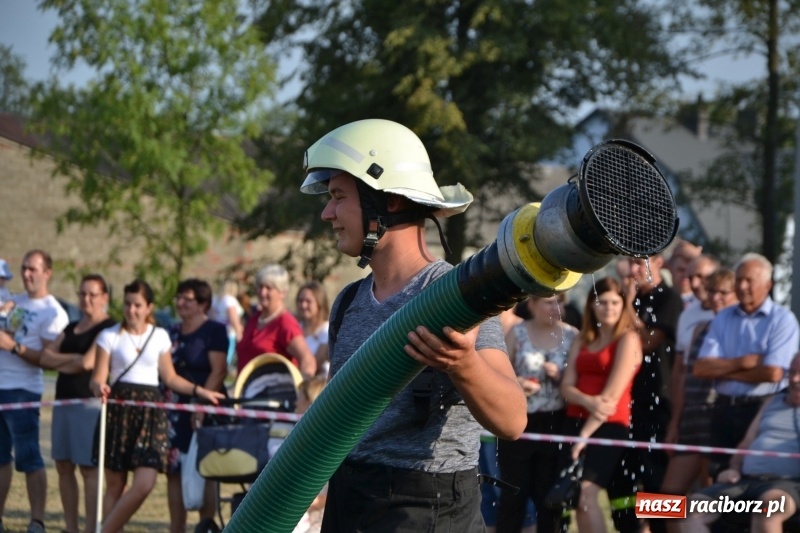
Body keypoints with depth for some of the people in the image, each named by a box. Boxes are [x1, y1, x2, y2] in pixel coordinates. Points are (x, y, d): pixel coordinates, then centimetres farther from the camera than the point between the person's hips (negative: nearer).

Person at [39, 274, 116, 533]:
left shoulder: (108, 329, -6)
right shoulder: (71, 329, 19)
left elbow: (87, 362, -17)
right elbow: (45, 358, 9)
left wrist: (60, 364, 1)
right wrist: (72, 358, -8)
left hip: (90, 402, -8)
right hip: (64, 402, 8)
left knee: (88, 468, -8)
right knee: (64, 466, 8)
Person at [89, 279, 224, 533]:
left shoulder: (160, 336, 12)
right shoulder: (110, 336, 4)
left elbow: (171, 378, 17)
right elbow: (98, 377, -2)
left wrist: (200, 391, 7)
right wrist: (99, 387, -24)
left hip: (151, 411, 2)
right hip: (119, 409, -2)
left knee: (145, 484, -12)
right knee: (115, 485, -2)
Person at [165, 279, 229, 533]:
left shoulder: (214, 331, -3)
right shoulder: (173, 333, 17)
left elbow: (218, 371, -10)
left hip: (205, 411, -6)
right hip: (175, 412, 7)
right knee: (174, 471, 4)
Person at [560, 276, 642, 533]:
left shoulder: (628, 339, -2)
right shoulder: (582, 339, 17)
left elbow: (613, 395, -10)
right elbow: (567, 386, 6)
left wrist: (585, 434, -16)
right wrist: (588, 402, -17)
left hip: (610, 425, -6)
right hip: (575, 422, 6)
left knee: (585, 495, -20)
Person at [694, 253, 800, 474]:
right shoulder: (722, 319, 10)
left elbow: (772, 373, -16)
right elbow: (700, 368, 1)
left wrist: (724, 369, -5)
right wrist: (742, 362, -12)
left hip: (762, 409, -5)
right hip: (724, 409, 5)